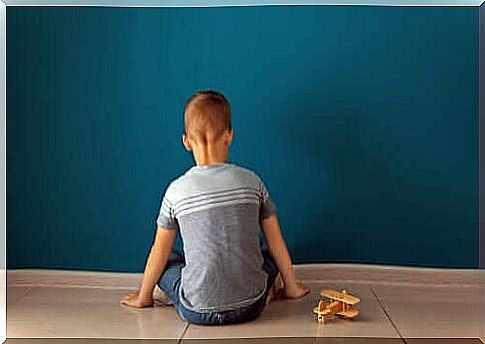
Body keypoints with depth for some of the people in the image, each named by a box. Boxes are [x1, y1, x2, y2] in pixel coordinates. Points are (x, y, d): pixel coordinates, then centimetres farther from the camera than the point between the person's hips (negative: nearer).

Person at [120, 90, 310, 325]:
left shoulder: (176, 190, -7)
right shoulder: (251, 181, -4)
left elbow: (159, 252, 4)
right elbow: (276, 242, 5)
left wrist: (144, 297, 21)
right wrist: (291, 287, 21)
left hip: (197, 312, -1)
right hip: (250, 306, 1)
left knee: (167, 262, 24)